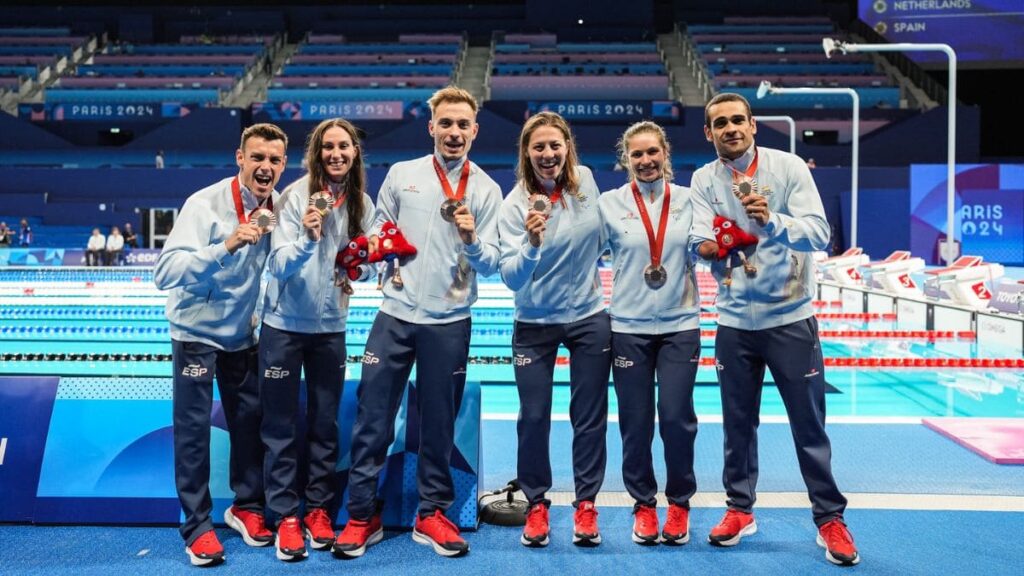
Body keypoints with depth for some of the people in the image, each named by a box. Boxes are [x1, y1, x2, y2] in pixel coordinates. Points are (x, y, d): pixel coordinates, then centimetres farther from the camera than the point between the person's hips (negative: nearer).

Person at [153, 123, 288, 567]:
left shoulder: (278, 206, -7)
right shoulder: (205, 204, -23)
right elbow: (165, 273, -33)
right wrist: (225, 247, -43)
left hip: (244, 332, 5)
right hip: (197, 330, -5)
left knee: (250, 420, 11)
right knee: (193, 428, 0)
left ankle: (246, 506, 29)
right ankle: (197, 526, 13)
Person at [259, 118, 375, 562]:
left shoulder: (362, 204, -1)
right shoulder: (296, 196, -14)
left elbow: (365, 264, 5)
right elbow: (278, 267, -17)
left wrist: (366, 261, -17)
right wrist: (306, 239, -34)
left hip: (331, 328, 3)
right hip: (284, 325, -3)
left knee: (325, 424, 12)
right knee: (282, 426, 5)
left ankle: (319, 509, 25)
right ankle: (287, 516, 17)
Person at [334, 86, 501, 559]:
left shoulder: (487, 190, 2)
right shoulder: (401, 174, 5)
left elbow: (490, 266, -2)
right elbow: (377, 234, 13)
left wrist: (472, 241, -21)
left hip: (450, 324, -1)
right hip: (395, 315, 1)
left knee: (439, 425, 9)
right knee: (372, 419, 3)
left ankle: (432, 514, 24)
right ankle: (362, 515, 16)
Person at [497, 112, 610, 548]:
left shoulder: (586, 180, -7)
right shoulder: (515, 204, -16)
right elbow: (511, 279, -24)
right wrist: (531, 244, -41)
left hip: (589, 318, 2)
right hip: (535, 324, -2)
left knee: (589, 417, 7)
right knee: (534, 417, 2)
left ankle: (586, 505, 21)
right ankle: (536, 505, 21)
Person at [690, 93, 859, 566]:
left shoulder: (788, 166, -8)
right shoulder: (704, 179, 0)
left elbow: (819, 231, -18)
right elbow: (700, 239, -11)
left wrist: (772, 221, -36)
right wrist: (710, 246, -35)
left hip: (790, 317, -2)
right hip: (734, 320, 3)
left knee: (809, 424, 4)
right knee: (738, 423, 13)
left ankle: (830, 519, 18)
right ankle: (740, 509, 29)